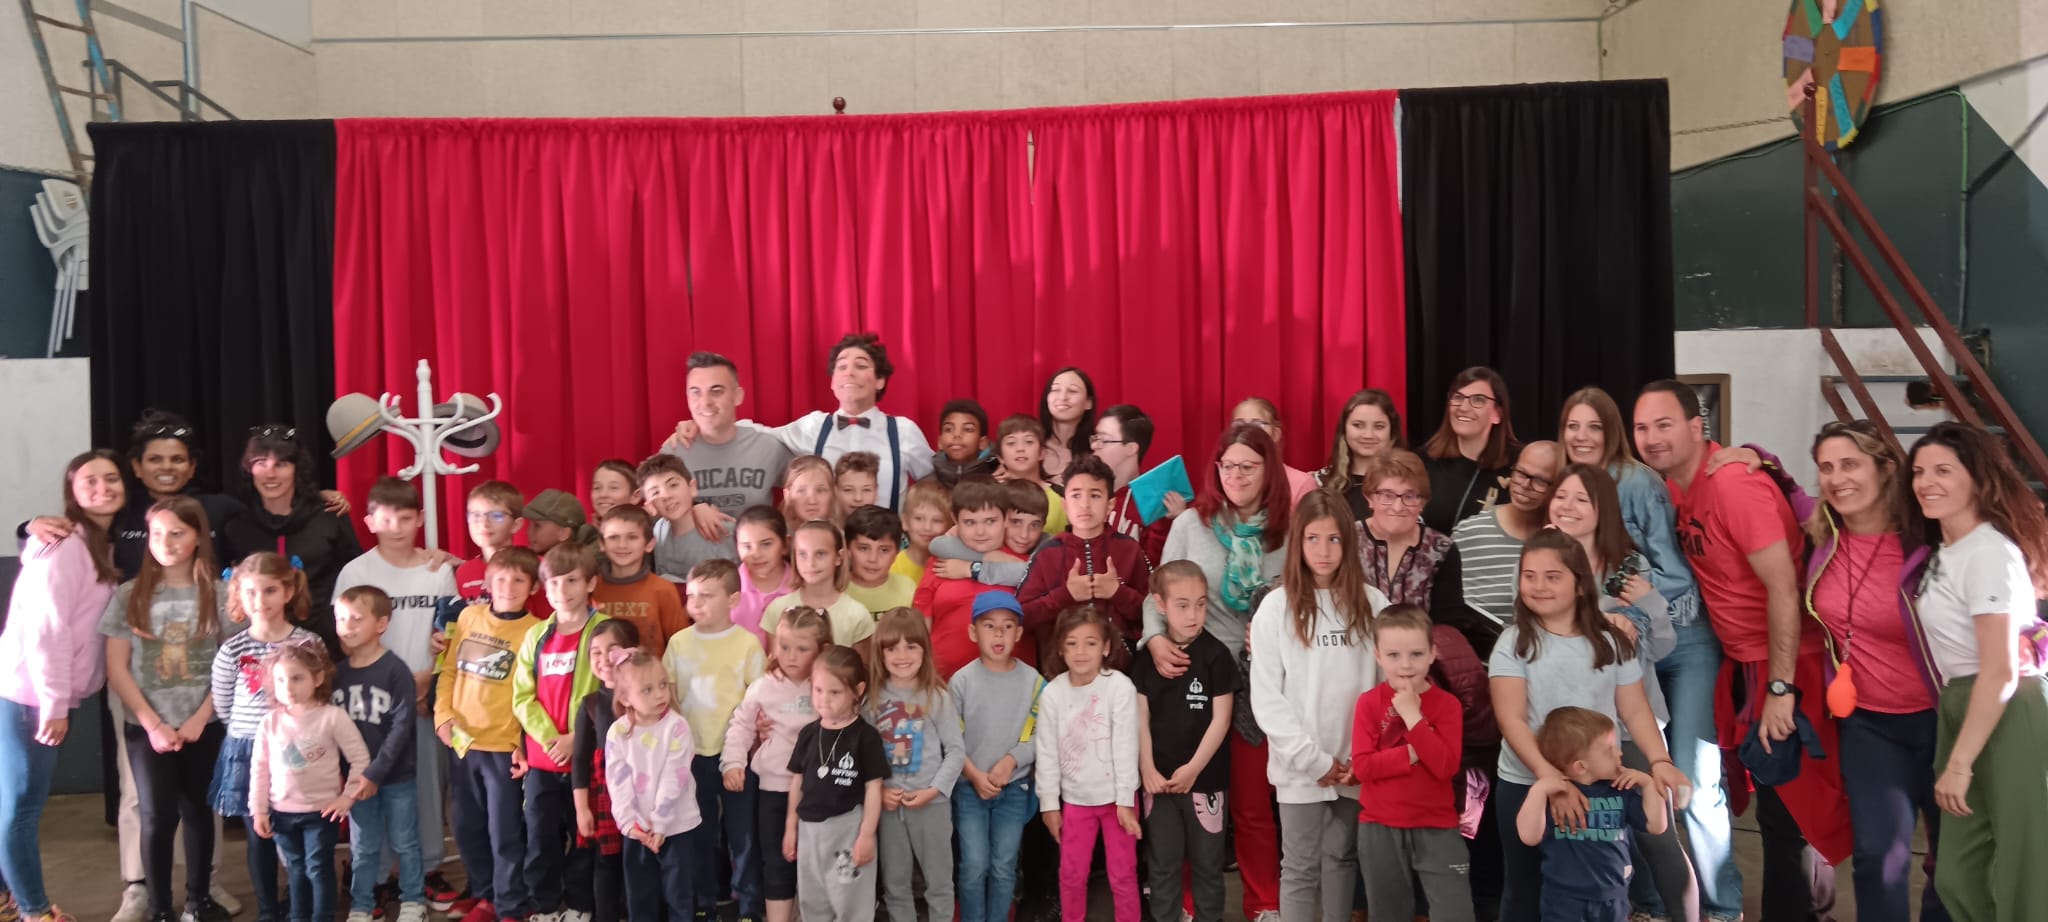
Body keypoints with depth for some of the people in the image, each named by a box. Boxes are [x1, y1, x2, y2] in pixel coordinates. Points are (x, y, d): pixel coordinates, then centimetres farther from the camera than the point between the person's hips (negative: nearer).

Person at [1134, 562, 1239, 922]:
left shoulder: (1216, 655, -7)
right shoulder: (1147, 657, 1)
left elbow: (1221, 720, -7)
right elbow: (1141, 719, 3)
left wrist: (1193, 768, -12)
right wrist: (1147, 769, -7)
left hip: (1205, 777, -2)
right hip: (1159, 778, 2)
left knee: (1207, 864, 8)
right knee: (1163, 863, 10)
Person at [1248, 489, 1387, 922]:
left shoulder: (1372, 603, 1)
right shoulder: (1276, 607, -5)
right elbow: (1266, 696, -7)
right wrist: (1313, 758, -10)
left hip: (1357, 765, 2)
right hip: (1301, 767, -2)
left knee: (1342, 858, 16)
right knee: (1301, 868, 5)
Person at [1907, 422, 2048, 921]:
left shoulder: (1988, 553, -17)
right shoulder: (1947, 552, 10)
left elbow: (2001, 673, -21)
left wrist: (1959, 763, -20)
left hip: (2006, 720, -9)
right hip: (1962, 710, 9)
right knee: (1958, 874, 14)